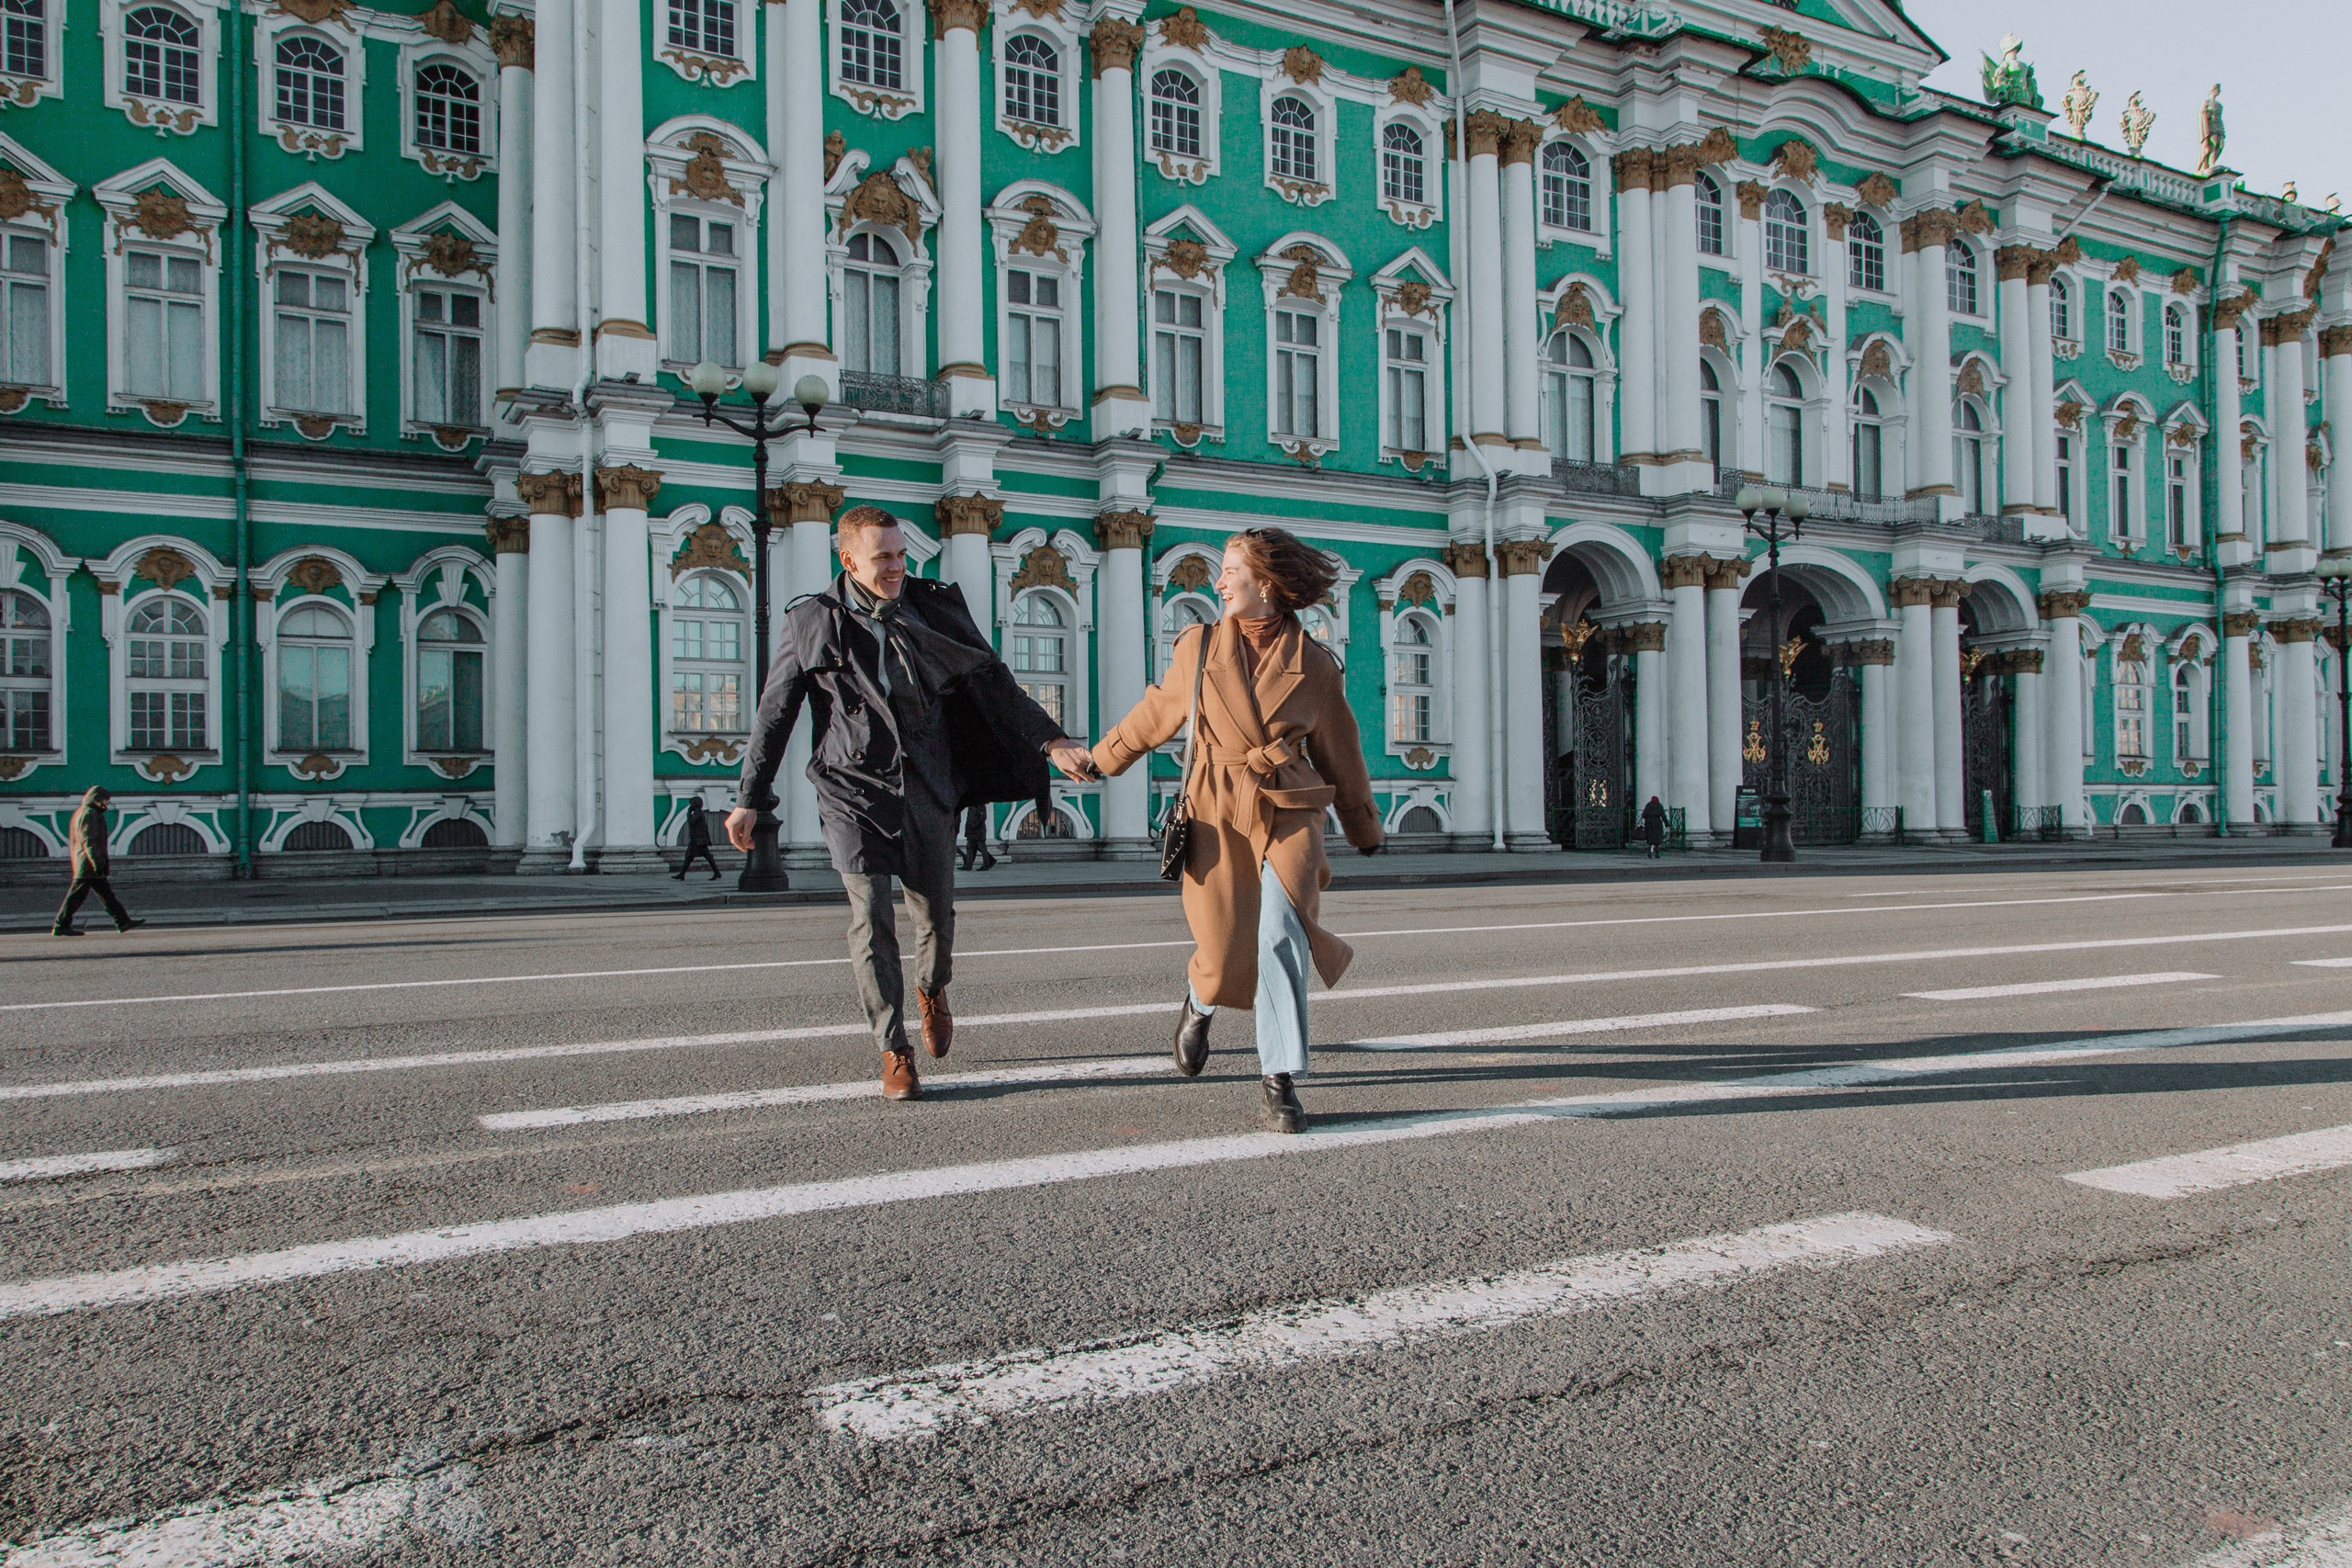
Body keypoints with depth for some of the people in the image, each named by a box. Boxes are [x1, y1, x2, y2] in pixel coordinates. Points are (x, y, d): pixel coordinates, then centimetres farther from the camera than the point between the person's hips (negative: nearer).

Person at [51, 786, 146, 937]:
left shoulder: (80, 813, 20)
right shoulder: (88, 814, -13)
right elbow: (88, 840, -21)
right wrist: (97, 862, -24)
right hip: (88, 864, -11)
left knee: (106, 893, 9)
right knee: (77, 895, -6)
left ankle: (123, 921, 10)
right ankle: (61, 926, -2)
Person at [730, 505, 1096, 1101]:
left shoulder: (936, 608, 3)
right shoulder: (811, 622, -1)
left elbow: (993, 682, 4)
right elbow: (775, 714, 7)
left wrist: (1050, 743, -6)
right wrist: (750, 798, 8)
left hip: (928, 787, 2)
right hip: (854, 787, -2)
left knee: (937, 916, 8)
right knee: (871, 914, -11)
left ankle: (932, 990, 43)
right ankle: (894, 1051, 1)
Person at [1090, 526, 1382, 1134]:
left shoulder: (1313, 663, 4)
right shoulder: (1198, 646, 6)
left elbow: (1340, 752, 16)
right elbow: (1153, 716, 21)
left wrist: (1365, 829, 25)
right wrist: (1097, 761, 30)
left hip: (1289, 812, 0)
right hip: (1217, 814, 1)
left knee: (1281, 930, -21)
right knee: (1225, 960, -4)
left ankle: (1279, 1081, -9)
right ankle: (1200, 1000, 36)